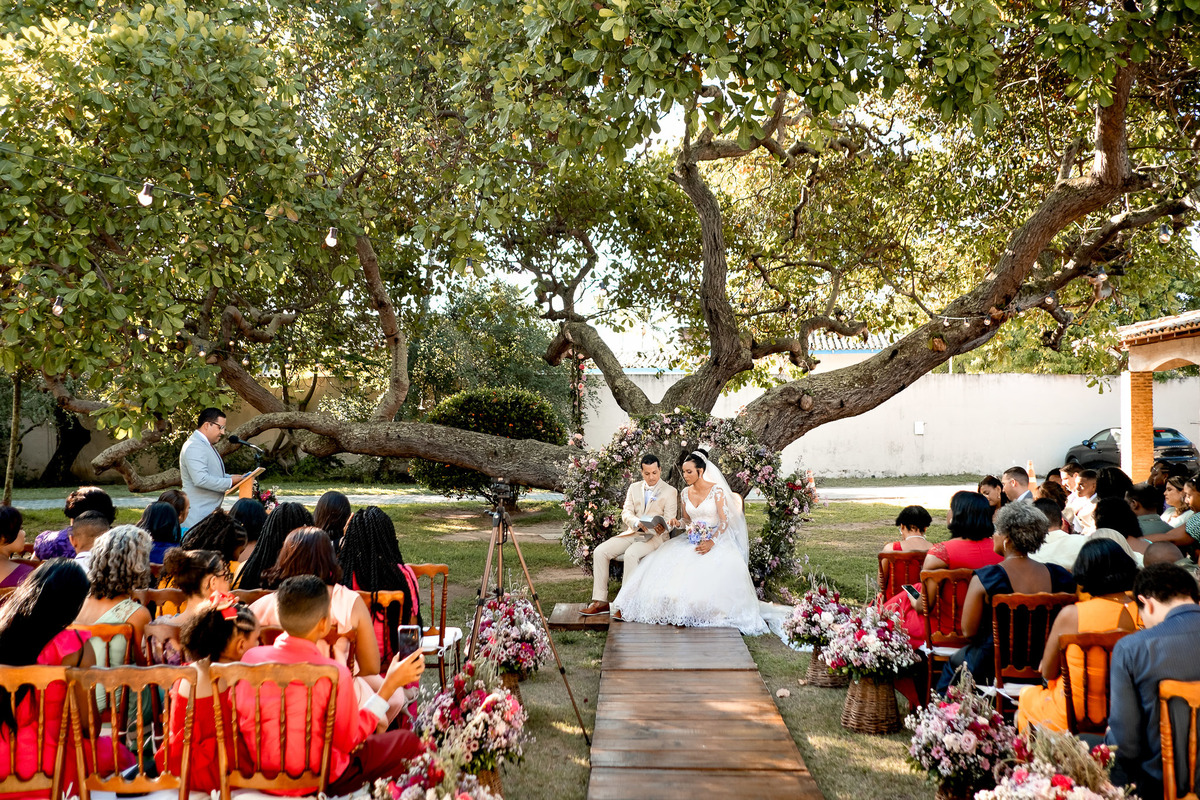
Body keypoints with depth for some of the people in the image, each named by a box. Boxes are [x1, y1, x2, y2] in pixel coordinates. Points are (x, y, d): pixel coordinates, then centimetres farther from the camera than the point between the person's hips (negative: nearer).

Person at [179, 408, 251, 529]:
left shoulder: (207, 445, 19)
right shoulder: (194, 447, -15)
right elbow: (201, 479, -26)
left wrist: (234, 477, 13)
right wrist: (230, 482, -17)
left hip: (210, 512, 10)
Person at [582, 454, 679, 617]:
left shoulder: (670, 492, 2)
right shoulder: (634, 487, 15)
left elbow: (669, 520, -6)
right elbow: (626, 513, 5)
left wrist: (661, 528, -30)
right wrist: (637, 522, -18)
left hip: (654, 536, -5)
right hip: (631, 533, 5)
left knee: (631, 554, -35)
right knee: (600, 551, -17)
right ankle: (600, 601, -16)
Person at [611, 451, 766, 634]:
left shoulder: (717, 490, -9)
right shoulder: (686, 493, 9)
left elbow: (725, 521, -12)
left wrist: (711, 542, -26)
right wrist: (678, 522, -4)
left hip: (715, 538, -5)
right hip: (692, 538, 5)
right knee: (669, 562, -20)